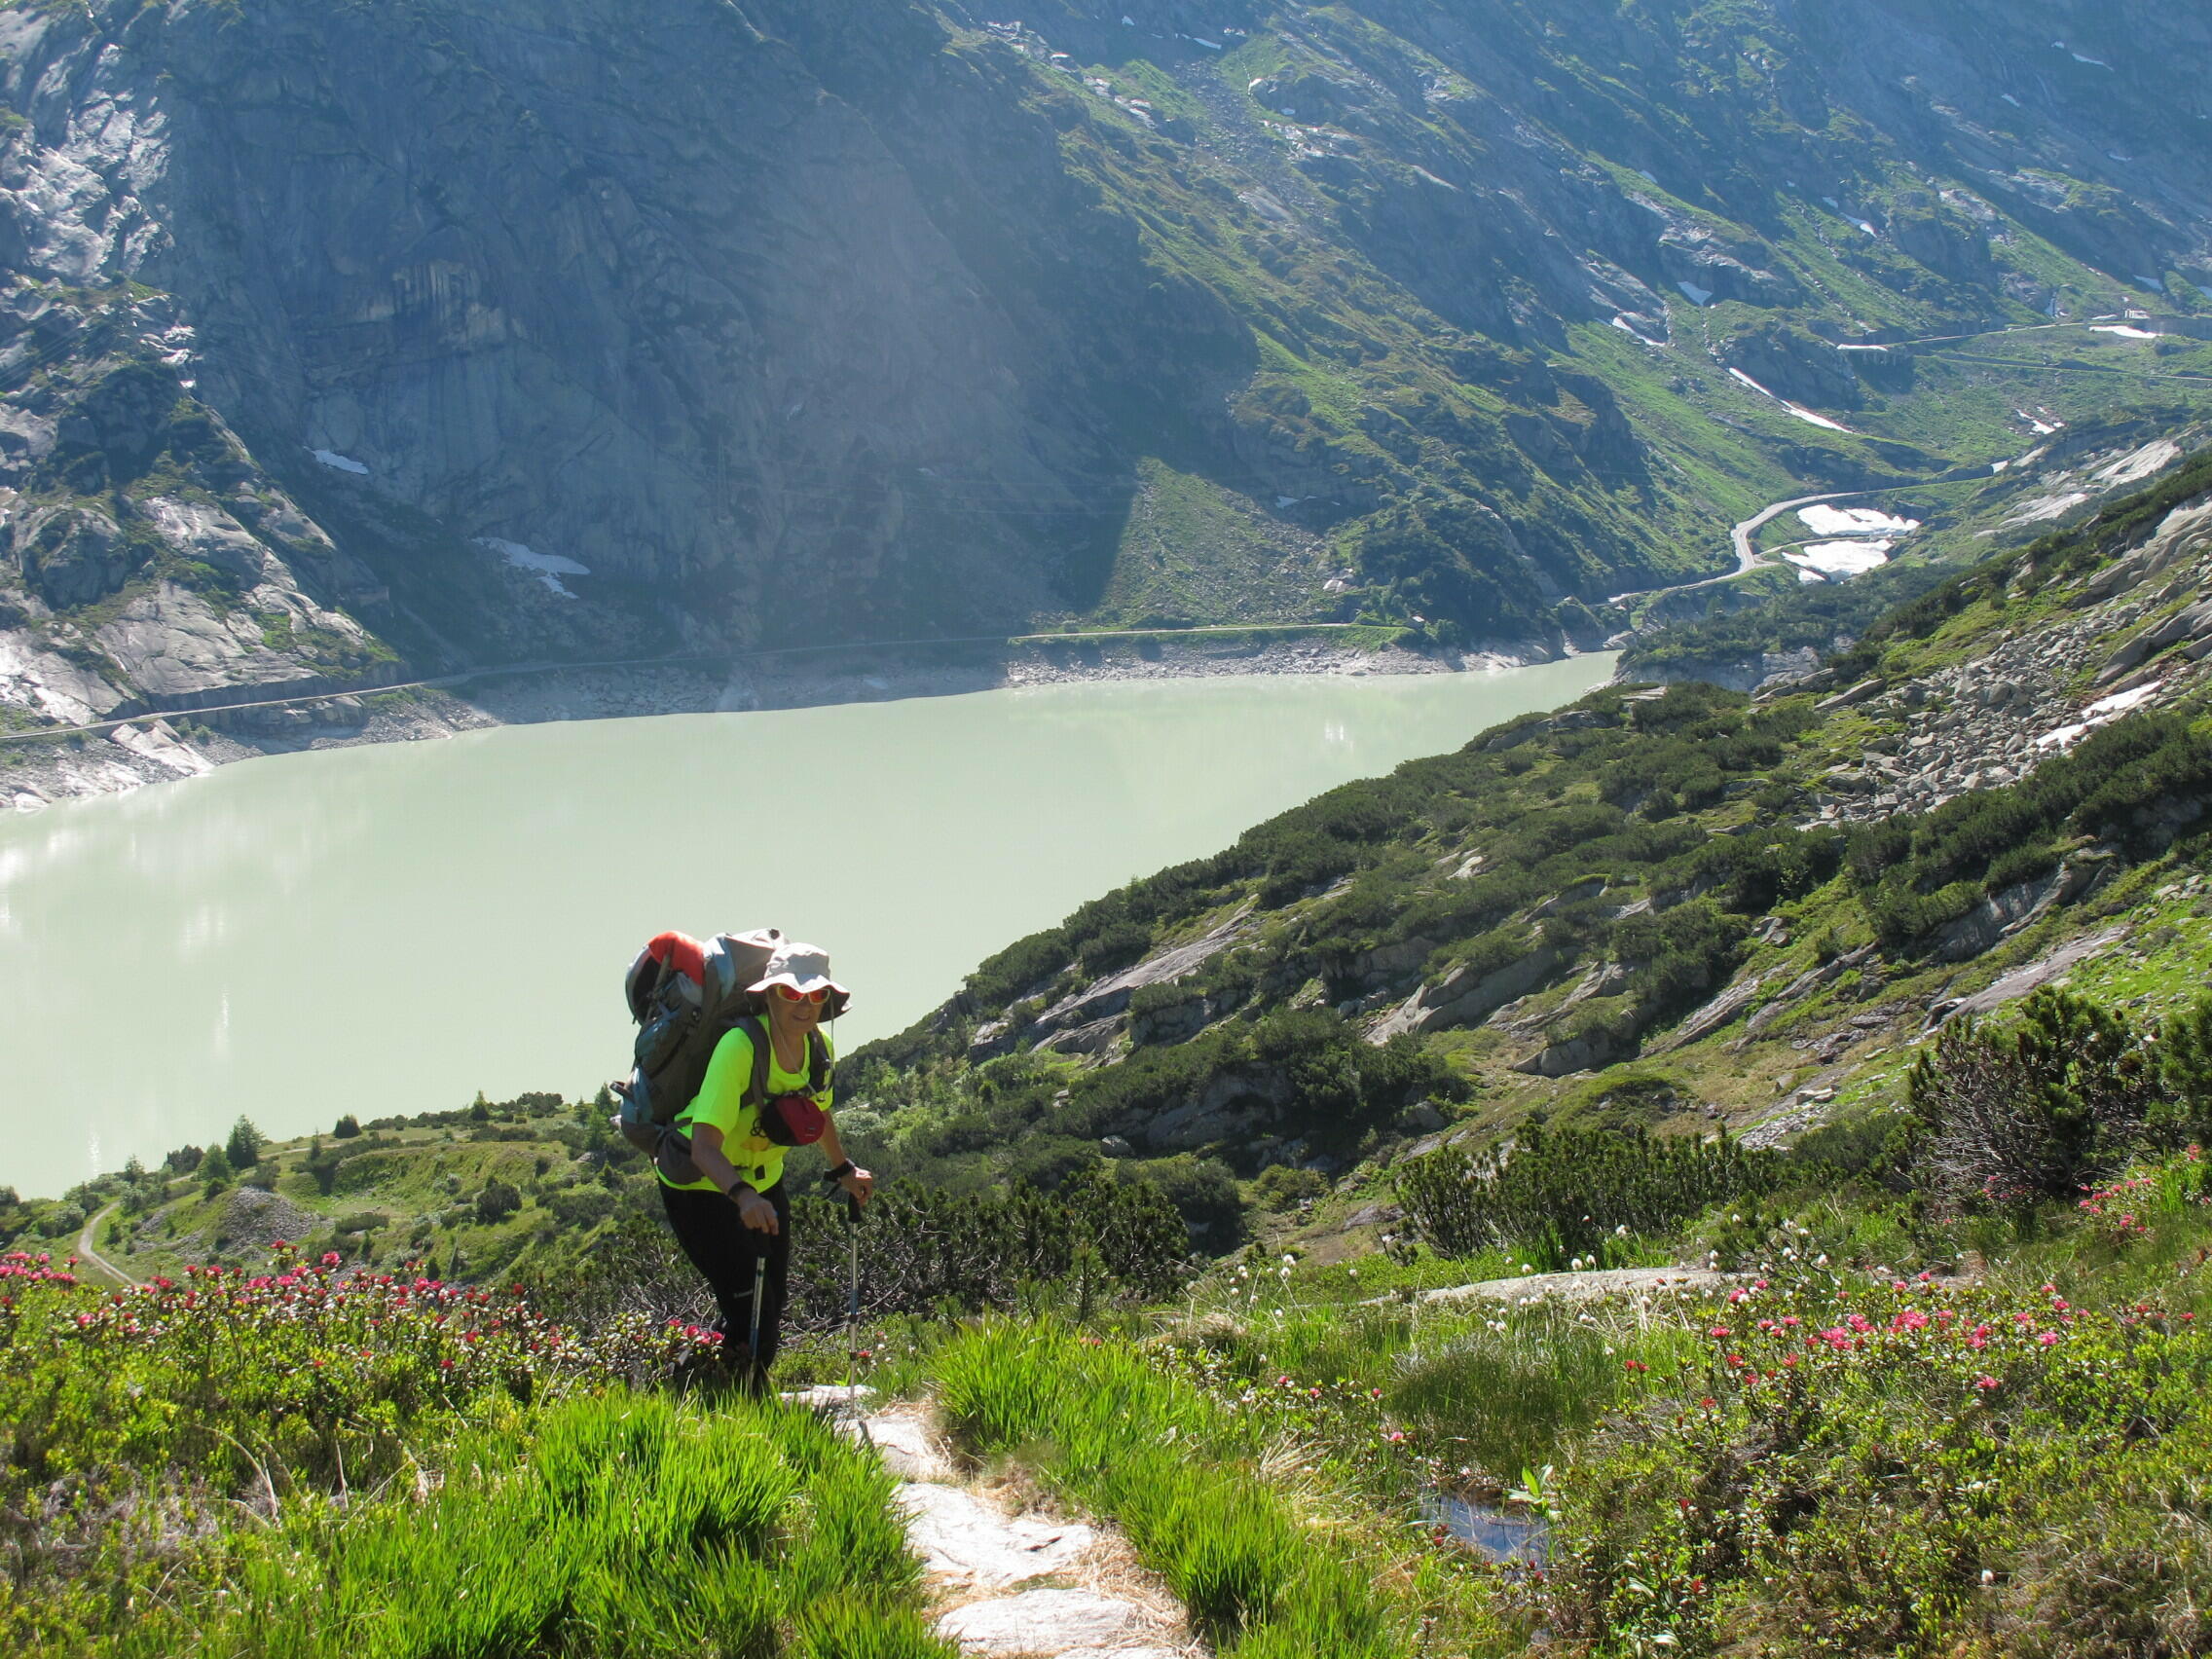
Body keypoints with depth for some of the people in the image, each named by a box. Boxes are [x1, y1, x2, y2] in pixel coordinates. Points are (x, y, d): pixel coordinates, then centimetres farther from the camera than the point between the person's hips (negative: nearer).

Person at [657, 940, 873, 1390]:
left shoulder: (819, 1048, -10)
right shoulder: (741, 1046, -32)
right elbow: (704, 1146, -41)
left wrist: (844, 1169, 21)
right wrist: (742, 1195, -56)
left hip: (763, 1183, 7)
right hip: (701, 1186, -7)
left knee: (772, 1308, 12)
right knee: (748, 1312, -16)